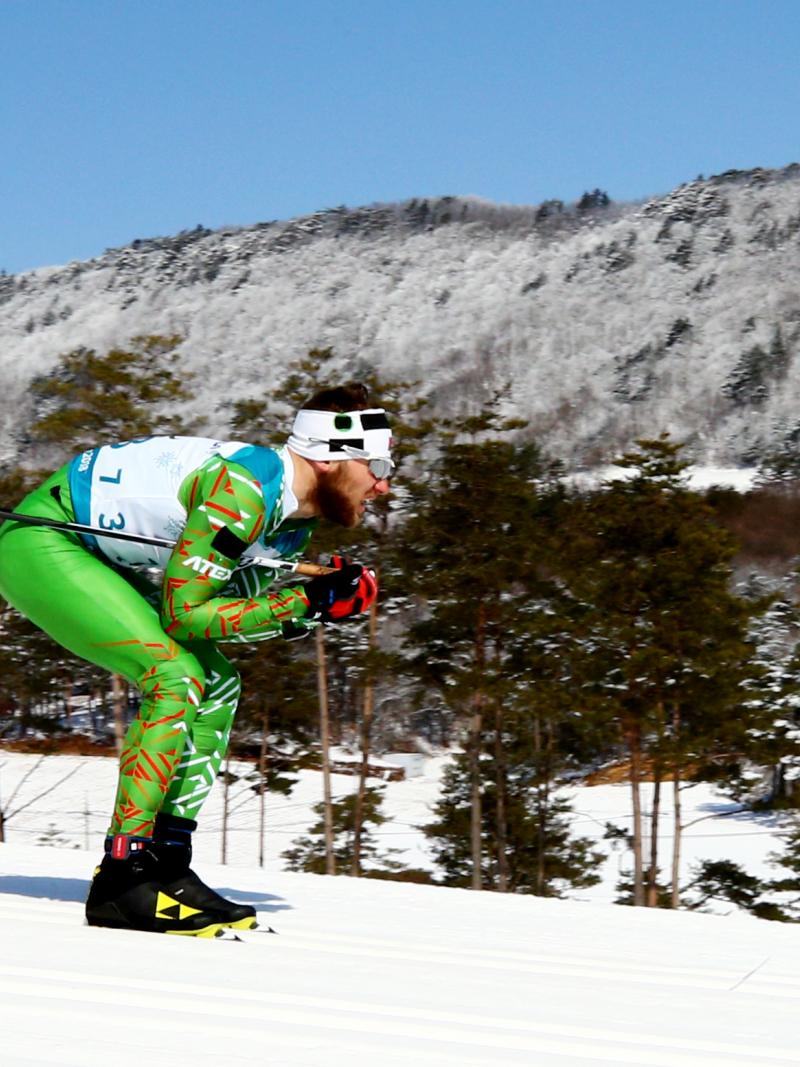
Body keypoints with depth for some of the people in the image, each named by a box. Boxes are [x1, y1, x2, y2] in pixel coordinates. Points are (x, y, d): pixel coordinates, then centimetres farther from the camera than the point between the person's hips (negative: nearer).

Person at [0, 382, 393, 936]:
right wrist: (307, 602, -26)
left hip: (102, 559, 10)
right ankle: (121, 879, -20)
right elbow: (184, 613, -27)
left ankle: (167, 859, 3)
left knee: (217, 684, 3)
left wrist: (325, 592, -10)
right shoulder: (243, 490, -28)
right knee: (176, 678, -22)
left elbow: (229, 603, 4)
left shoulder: (296, 514, 2)